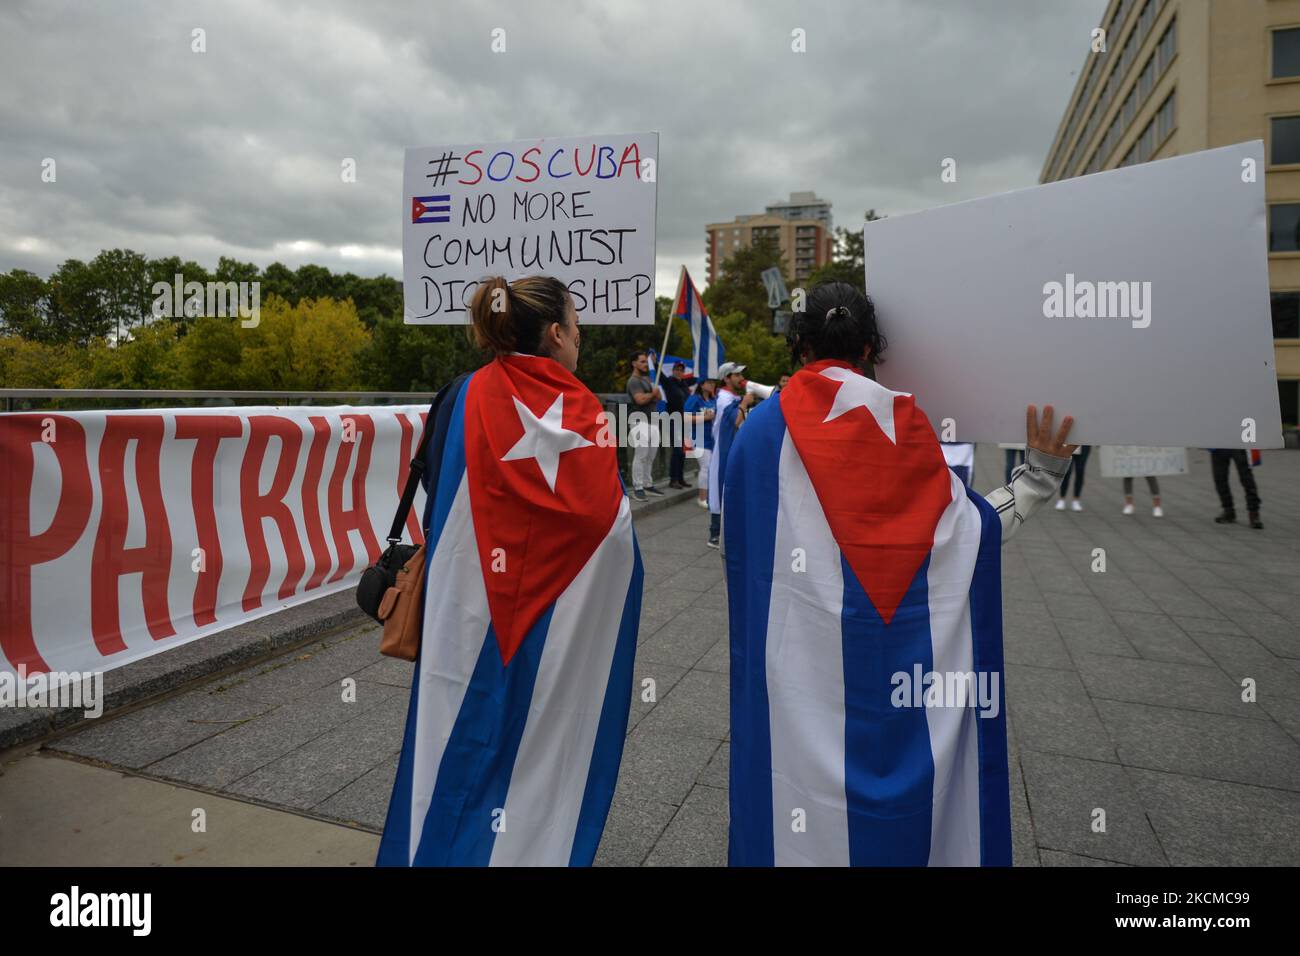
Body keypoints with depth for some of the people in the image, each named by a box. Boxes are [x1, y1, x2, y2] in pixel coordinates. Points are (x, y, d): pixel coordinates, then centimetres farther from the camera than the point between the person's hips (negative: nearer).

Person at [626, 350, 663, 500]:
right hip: (640, 422, -9)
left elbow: (659, 397, 15)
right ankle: (638, 488, -10)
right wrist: (653, 393, -7)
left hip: (651, 421, 9)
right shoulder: (634, 381, -10)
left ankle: (648, 485, 19)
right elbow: (641, 399, -26)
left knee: (650, 456, 11)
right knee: (640, 456, -12)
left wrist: (651, 396, -8)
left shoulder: (646, 378, 19)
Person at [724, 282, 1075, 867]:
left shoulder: (760, 428, -5)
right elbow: (974, 532, -4)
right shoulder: (900, 419, -6)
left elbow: (732, 542, 3)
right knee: (896, 783, 20)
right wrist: (1039, 473, 4)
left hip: (792, 662, 0)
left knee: (802, 782, 15)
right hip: (890, 659, 0)